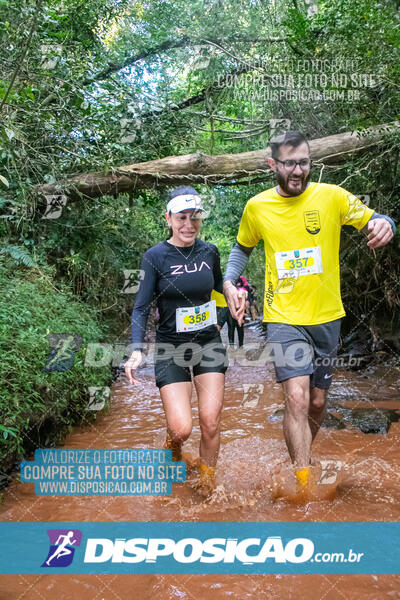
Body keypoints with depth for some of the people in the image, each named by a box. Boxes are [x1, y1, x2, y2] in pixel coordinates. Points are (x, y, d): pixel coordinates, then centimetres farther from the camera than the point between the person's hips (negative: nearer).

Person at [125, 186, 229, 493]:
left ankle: (207, 484, 23)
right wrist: (137, 350, -20)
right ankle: (173, 439, 30)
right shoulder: (155, 257, -10)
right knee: (182, 428, -9)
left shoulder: (209, 251, 0)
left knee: (211, 422, -2)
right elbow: (141, 307, -8)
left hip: (209, 342, 3)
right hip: (171, 347, -2)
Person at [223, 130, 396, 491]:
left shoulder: (331, 196, -4)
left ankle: (301, 457, 43)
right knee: (297, 399, -16)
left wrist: (384, 224, -22)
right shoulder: (256, 207, -1)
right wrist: (229, 282, -2)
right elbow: (243, 247, 15)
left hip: (326, 317, 2)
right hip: (284, 317, -1)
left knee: (317, 402, 14)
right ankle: (304, 483, -3)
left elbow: (373, 220, 4)